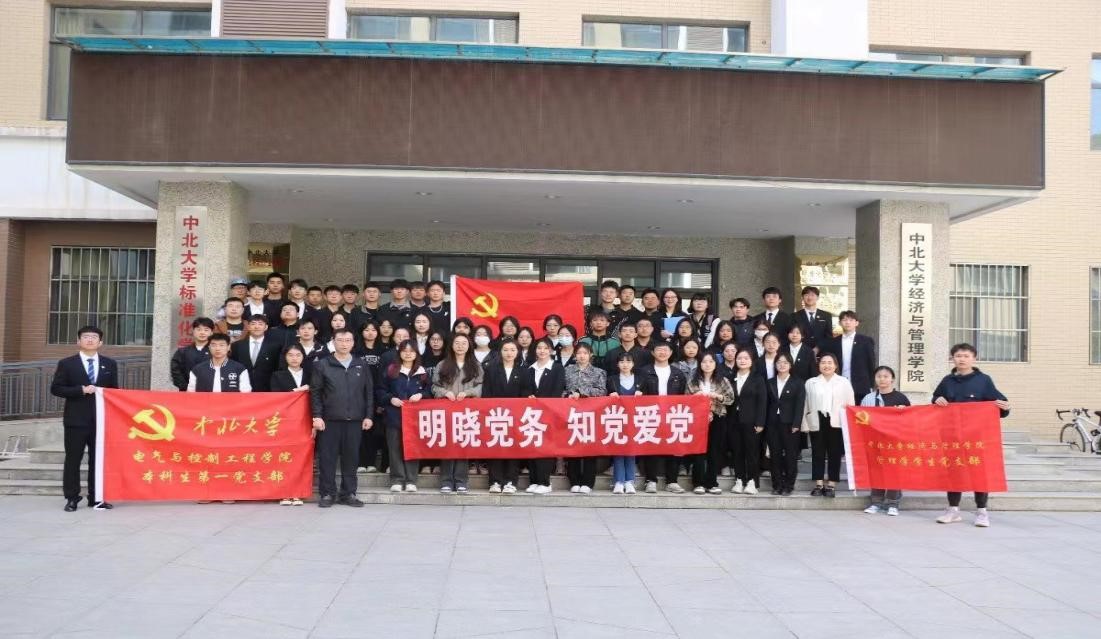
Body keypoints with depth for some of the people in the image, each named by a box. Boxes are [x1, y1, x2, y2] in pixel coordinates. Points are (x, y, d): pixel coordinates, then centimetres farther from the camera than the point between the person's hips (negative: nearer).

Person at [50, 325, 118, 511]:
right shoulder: (67, 363, 3)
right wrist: (81, 390, -14)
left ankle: (96, 498, 12)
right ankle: (72, 498, 9)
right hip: (76, 419, -2)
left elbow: (114, 390, 13)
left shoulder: (110, 364, 11)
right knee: (73, 459, 1)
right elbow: (55, 388, -3)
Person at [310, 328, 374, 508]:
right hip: (329, 420, -2)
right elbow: (315, 392, 0)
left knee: (351, 458, 6)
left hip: (354, 420, 2)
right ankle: (327, 493, 11)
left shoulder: (361, 366, 9)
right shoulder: (323, 365, 2)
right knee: (327, 458, 1)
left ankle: (348, 493, 15)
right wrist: (317, 416, -7)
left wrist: (368, 416, 4)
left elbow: (369, 392, 10)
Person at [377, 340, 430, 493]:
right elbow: (381, 391, 6)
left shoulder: (422, 372, 8)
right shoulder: (391, 370, 4)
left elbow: (430, 390, 11)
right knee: (395, 448, 1)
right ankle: (397, 480, 8)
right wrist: (390, 399, -10)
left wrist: (421, 395, -8)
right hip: (395, 415, 0)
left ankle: (411, 481, 8)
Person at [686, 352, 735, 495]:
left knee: (715, 451, 4)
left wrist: (717, 396, -14)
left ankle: (712, 483, 11)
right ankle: (698, 483, 6)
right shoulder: (693, 380, 5)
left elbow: (731, 399, 0)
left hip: (717, 419, 1)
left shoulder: (723, 381, 4)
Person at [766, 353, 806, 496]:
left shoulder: (798, 383, 2)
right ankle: (777, 485, 10)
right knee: (775, 455, 4)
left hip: (789, 424, -3)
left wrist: (796, 424, -14)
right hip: (772, 424, 3)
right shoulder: (770, 383, 12)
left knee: (790, 456, 1)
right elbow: (767, 404, 9)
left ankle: (788, 485, 8)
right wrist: (764, 423, 1)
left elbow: (800, 405, -5)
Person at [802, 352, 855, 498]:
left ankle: (832, 485, 8)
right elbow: (806, 405, 7)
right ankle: (818, 485, 8)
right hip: (817, 422, 1)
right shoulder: (810, 383, 10)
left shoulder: (844, 382, 8)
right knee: (817, 453, 2)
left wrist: (850, 424, -4)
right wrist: (805, 424, -1)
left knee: (835, 454, 2)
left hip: (836, 423, -1)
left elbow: (851, 404, 4)